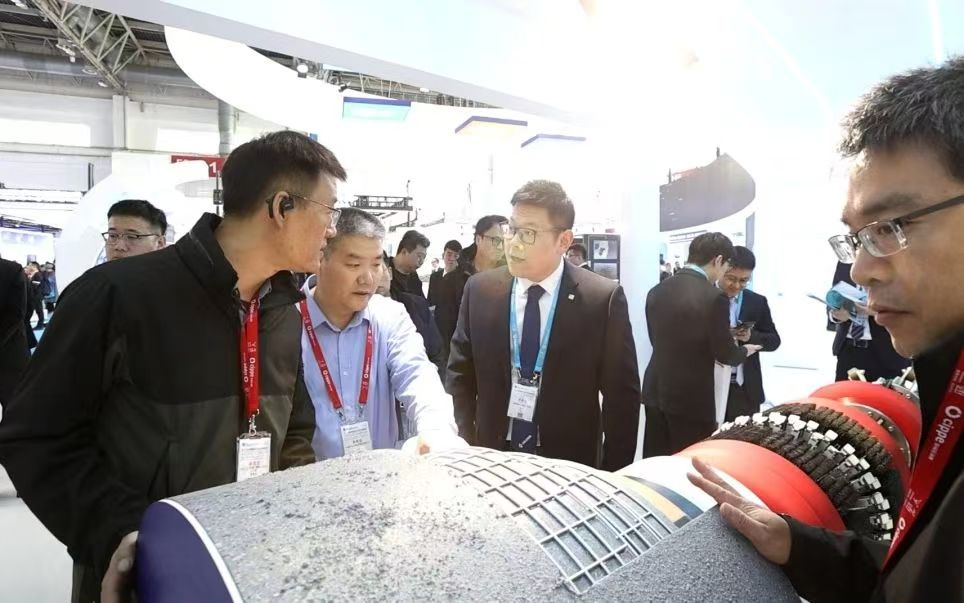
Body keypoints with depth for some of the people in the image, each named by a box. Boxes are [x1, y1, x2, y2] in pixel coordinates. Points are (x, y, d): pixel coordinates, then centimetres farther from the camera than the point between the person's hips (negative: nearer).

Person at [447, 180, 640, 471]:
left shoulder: (603, 298, -13)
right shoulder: (480, 290, -5)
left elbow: (622, 393, -7)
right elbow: (460, 373, 3)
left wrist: (613, 474, -7)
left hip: (570, 463, -2)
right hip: (491, 456, 2)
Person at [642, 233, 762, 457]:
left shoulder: (656, 291, 4)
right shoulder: (714, 297, -15)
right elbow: (725, 354, -10)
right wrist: (744, 350, 14)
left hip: (656, 392, 6)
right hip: (692, 397, -6)